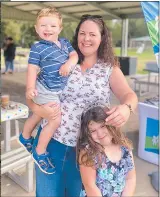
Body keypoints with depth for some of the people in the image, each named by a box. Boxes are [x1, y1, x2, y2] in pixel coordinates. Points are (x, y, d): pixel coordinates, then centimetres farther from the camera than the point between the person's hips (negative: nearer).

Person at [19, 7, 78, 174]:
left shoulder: (64, 42, 5)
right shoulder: (37, 48, -14)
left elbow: (74, 54, -1)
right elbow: (32, 68, -17)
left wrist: (69, 63, -22)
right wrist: (30, 87, -26)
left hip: (58, 90, 7)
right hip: (45, 90, -7)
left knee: (39, 115, 24)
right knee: (56, 120, -11)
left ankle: (25, 137, 49)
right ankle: (40, 153, 7)